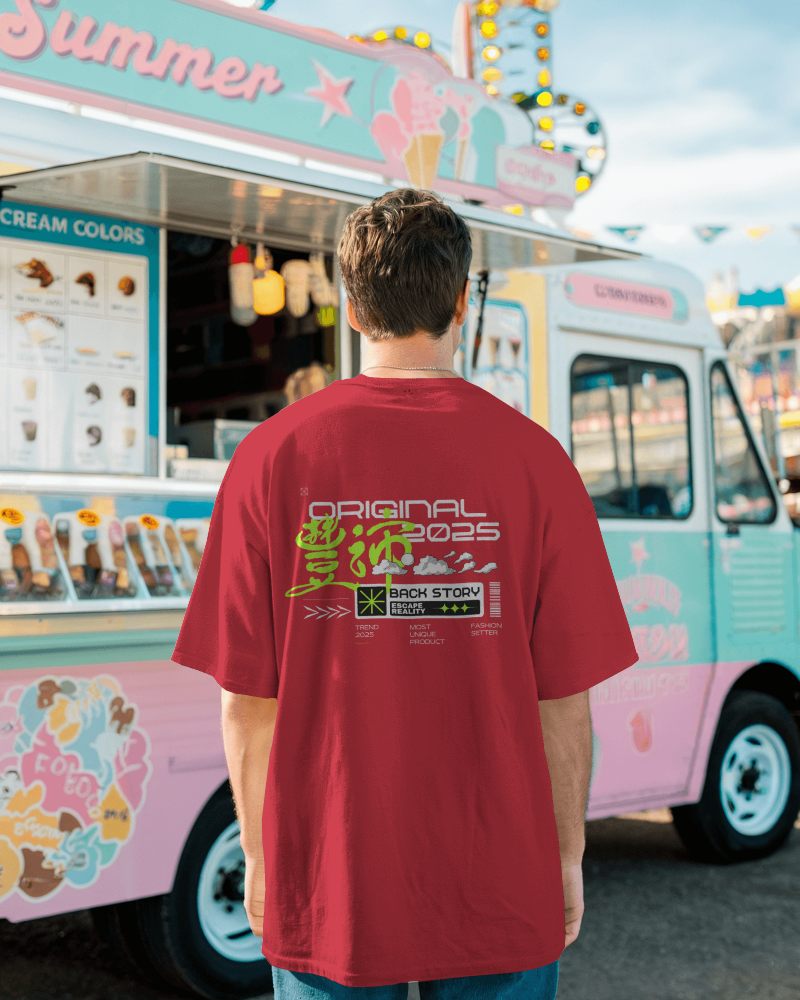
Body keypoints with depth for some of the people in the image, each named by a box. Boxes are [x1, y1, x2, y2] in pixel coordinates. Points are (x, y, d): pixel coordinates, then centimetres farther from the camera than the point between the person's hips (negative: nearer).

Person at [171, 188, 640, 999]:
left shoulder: (272, 456, -7)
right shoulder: (532, 459, -9)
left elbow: (247, 699, -4)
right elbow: (563, 699, -6)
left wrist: (260, 857, 8)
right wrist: (567, 856, 7)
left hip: (326, 890, 1)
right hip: (500, 892, 0)